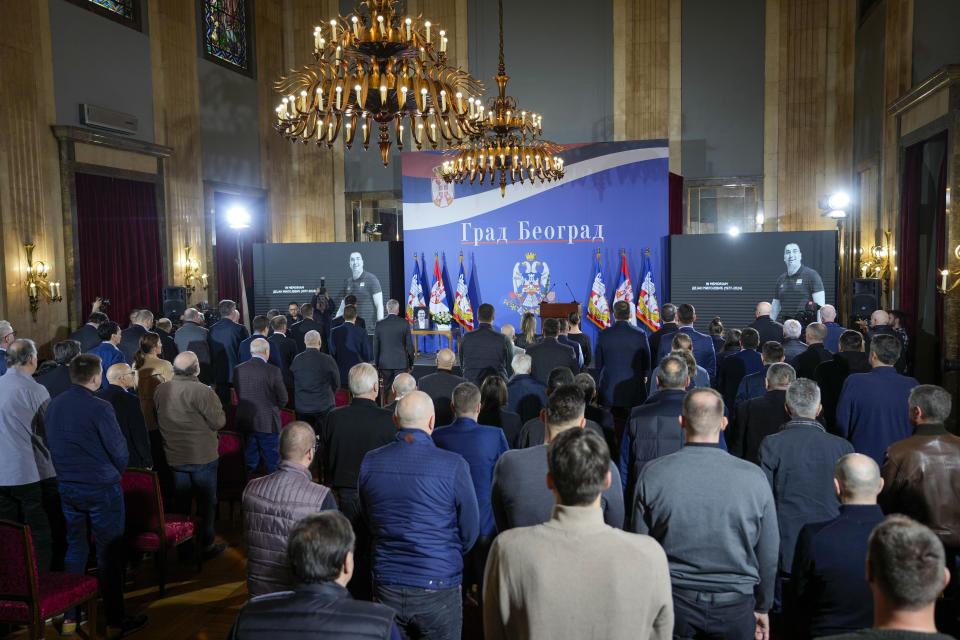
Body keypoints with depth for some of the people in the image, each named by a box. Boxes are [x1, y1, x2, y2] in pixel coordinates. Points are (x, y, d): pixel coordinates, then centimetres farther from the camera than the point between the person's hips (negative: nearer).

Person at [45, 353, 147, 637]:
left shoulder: (53, 405, 1)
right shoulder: (99, 408, -19)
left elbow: (51, 445, 11)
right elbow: (119, 451, -15)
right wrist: (116, 472, 6)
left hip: (67, 486, 7)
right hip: (102, 488, -6)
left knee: (75, 549, 18)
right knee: (109, 554, 3)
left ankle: (69, 618, 25)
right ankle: (115, 621, 12)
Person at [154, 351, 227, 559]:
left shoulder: (160, 390, -1)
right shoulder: (202, 392, -21)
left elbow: (157, 421, 10)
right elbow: (218, 421, -17)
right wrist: (215, 403, 0)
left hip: (174, 457, 5)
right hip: (203, 457, -5)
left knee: (181, 503, 17)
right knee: (206, 502, 8)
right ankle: (206, 545, 16)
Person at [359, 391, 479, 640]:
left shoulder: (369, 462, -5)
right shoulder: (453, 465, -16)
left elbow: (370, 523, 8)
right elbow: (470, 531, -5)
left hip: (386, 588, 4)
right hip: (437, 589, -3)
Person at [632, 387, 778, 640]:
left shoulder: (653, 474, -11)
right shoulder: (754, 477, -11)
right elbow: (769, 552, -1)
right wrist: (763, 607, 15)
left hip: (673, 601, 0)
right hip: (735, 605, 1)